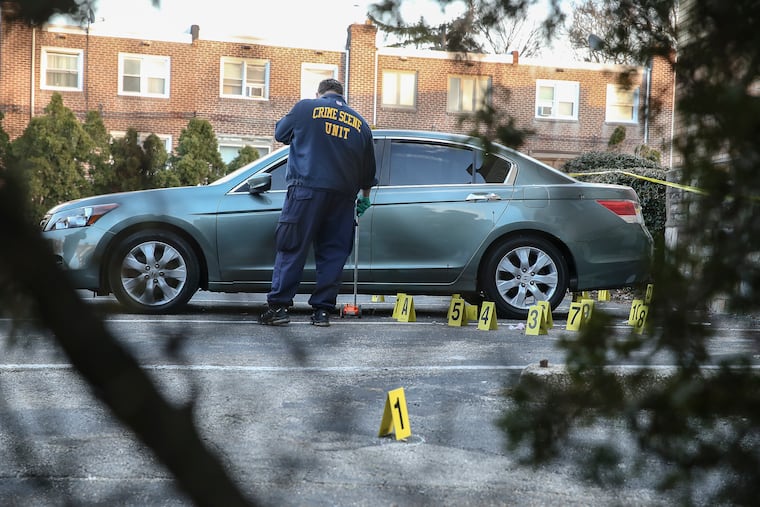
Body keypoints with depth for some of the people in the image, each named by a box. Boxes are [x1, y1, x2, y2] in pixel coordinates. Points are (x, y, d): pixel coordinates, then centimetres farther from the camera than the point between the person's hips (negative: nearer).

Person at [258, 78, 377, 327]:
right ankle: (323, 310, 7)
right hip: (343, 195, 3)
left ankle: (278, 307, -3)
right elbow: (368, 169, 23)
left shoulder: (306, 107, 5)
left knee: (292, 249, -1)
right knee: (333, 253, 8)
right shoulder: (360, 123, 17)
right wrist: (365, 197, 37)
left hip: (307, 188, -3)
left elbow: (280, 133, 17)